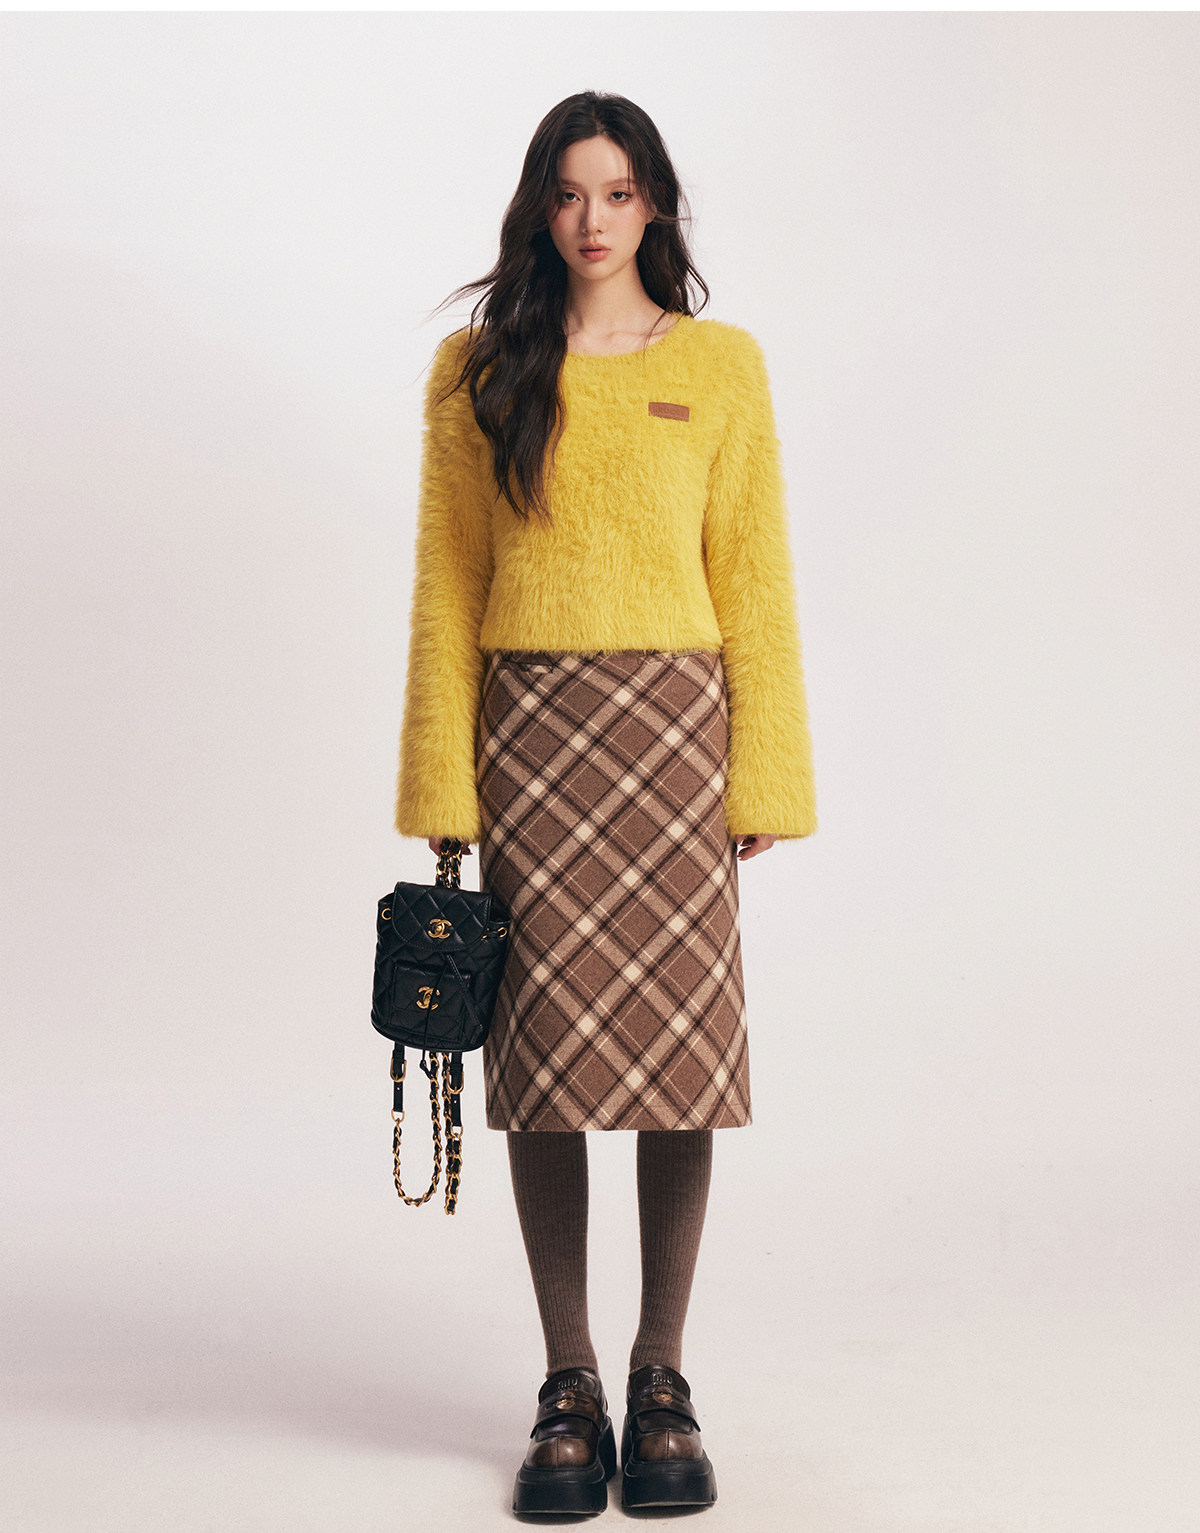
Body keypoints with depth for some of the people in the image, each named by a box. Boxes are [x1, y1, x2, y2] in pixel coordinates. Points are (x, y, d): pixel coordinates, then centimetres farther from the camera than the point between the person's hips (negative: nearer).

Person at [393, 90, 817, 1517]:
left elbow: (753, 579, 4)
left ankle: (661, 1383, 13)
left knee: (680, 1035, -1)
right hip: (530, 725, 0)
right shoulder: (478, 368, 8)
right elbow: (444, 585, 6)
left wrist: (761, 772, -2)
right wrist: (444, 784, -1)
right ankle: (568, 1388, 12)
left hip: (674, 723, 0)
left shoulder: (721, 363, 7)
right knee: (547, 1047, 1)